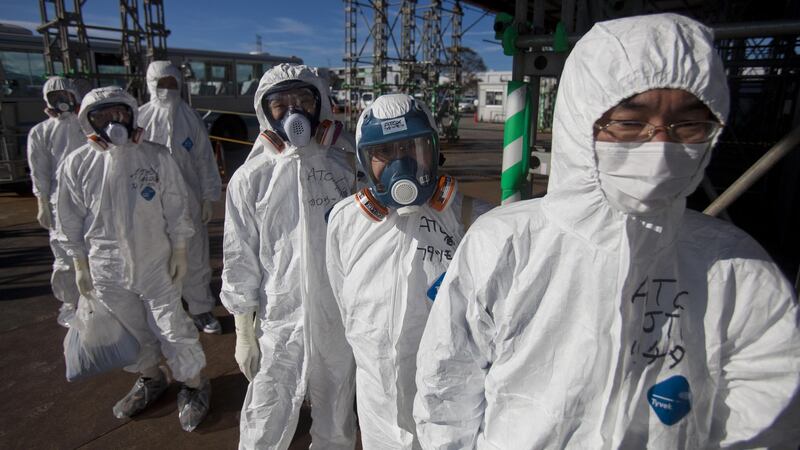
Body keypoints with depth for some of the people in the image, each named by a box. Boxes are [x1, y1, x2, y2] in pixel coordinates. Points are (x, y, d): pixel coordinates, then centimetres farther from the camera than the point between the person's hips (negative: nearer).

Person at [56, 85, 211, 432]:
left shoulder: (156, 156, -9)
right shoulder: (77, 164, -6)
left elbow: (176, 208, -3)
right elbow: (71, 221, 3)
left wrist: (179, 251, -2)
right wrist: (80, 265, 6)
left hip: (156, 263, -2)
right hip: (107, 270, 2)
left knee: (172, 328, 3)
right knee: (131, 332, 19)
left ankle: (194, 385, 24)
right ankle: (150, 380, 43)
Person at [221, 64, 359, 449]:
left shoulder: (342, 169, 0)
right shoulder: (251, 178, -7)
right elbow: (240, 261, -3)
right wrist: (244, 331, -1)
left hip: (339, 319, 3)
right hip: (278, 321, -2)